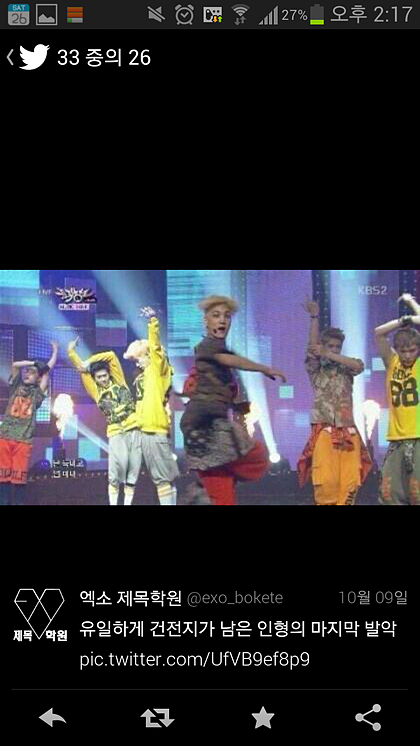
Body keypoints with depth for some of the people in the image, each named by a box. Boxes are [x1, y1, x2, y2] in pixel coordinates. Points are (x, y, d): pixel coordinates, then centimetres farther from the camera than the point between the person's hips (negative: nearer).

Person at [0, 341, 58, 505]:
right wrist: (33, 362, 10)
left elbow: (48, 369, 13)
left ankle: (19, 502, 1)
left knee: (20, 477, -2)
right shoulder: (15, 387, 15)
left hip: (24, 440, -1)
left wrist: (55, 351, 22)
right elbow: (15, 365, 2)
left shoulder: (37, 392, 12)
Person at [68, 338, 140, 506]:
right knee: (117, 468, -10)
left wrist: (89, 362, 10)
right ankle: (113, 503, -2)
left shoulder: (118, 381, 12)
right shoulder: (96, 391, 11)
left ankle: (128, 503, 8)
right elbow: (83, 370, 13)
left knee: (133, 469, 2)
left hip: (135, 429, 2)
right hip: (117, 432, -1)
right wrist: (71, 352, 15)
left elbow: (111, 356, 9)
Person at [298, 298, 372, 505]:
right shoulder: (316, 369, 9)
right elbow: (312, 349, -9)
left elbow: (359, 366, -7)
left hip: (348, 432, 3)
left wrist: (332, 356, -12)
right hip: (324, 432, -3)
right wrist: (315, 318, -19)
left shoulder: (345, 369, 15)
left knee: (350, 483, -5)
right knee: (325, 481, -16)